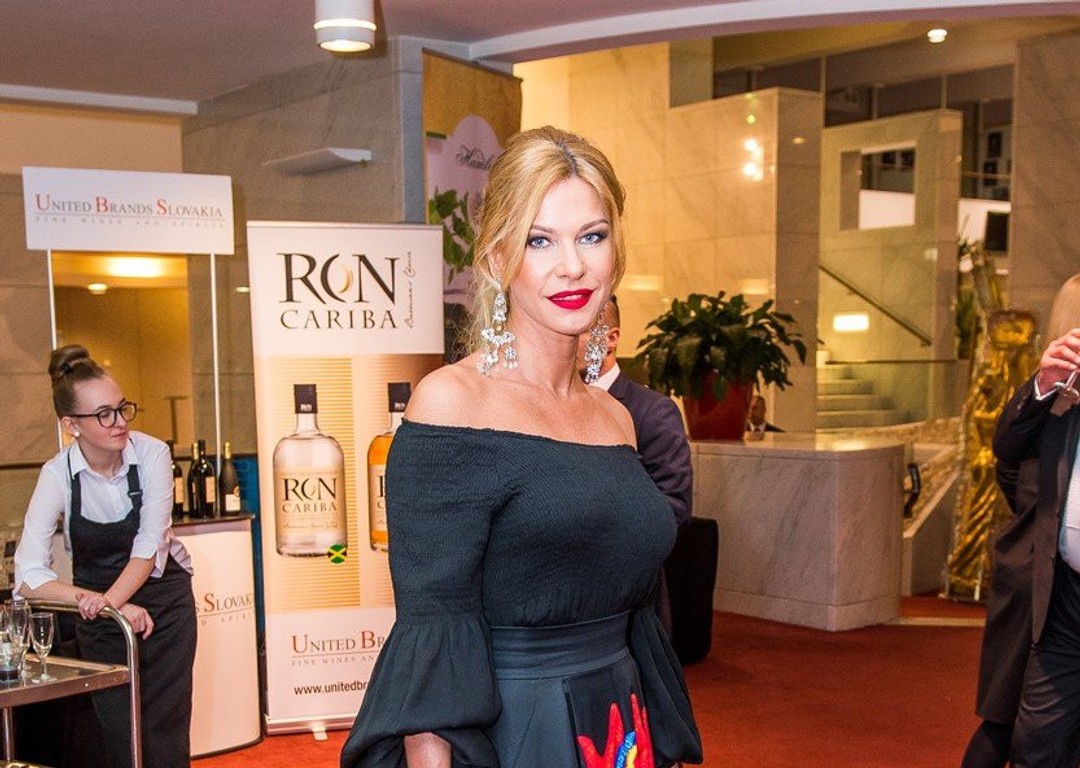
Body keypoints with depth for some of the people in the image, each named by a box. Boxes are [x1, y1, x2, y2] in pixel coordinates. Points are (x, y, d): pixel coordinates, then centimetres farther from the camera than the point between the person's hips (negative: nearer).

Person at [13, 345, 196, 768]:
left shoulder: (151, 454, -16)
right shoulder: (58, 474, -16)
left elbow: (151, 545, -18)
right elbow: (29, 575, -22)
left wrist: (107, 602, -33)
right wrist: (112, 609, -31)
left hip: (164, 597, 0)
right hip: (101, 615, 1)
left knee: (165, 727, -4)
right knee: (121, 733, 3)